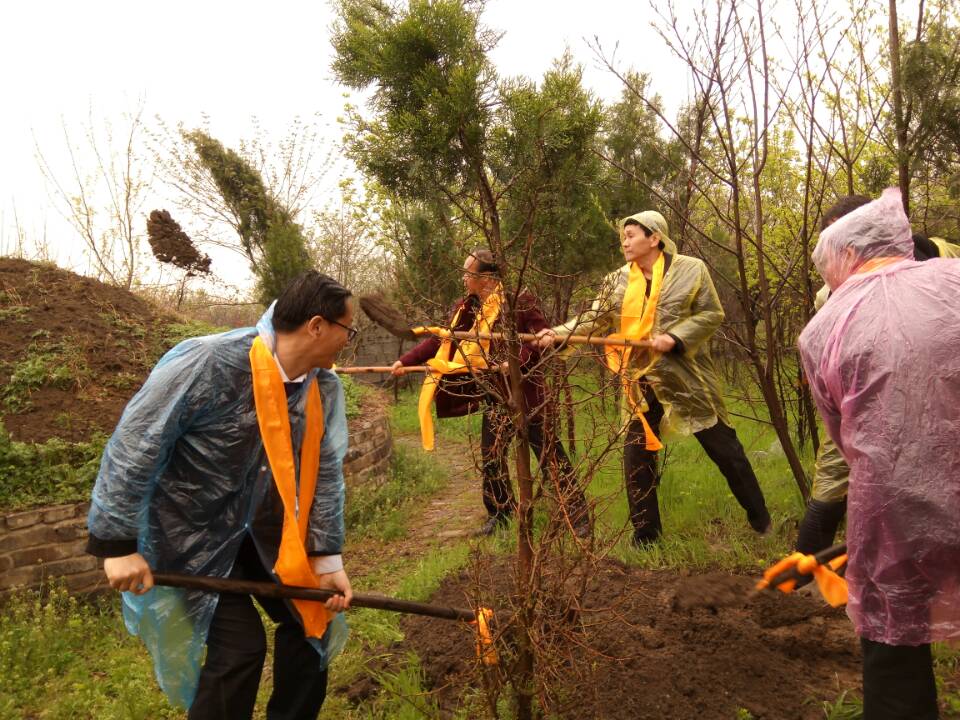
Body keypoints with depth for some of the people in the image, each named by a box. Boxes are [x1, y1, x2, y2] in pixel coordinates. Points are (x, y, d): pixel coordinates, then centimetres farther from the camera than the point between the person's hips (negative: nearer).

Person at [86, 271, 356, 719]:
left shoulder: (325, 387, -9)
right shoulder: (209, 363, -29)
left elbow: (325, 473, -2)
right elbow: (131, 447, -24)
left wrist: (326, 557, -4)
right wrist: (118, 543, -21)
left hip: (265, 528, 6)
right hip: (194, 532, -6)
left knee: (313, 621, 8)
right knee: (239, 646, -10)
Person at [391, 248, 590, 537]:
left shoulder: (519, 300, -15)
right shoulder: (465, 308, 4)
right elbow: (438, 340, 5)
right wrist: (405, 360, -1)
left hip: (525, 391, -6)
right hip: (495, 395, 6)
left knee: (549, 454, 0)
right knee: (490, 456, 12)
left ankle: (578, 516, 11)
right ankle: (500, 513, 30)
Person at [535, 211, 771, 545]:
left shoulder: (690, 269, -4)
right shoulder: (617, 281, 4)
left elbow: (712, 314, -5)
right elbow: (593, 318, -4)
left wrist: (676, 337, -18)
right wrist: (558, 332, -20)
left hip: (687, 376, -3)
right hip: (640, 379, 3)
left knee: (722, 446, 6)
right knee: (636, 454, 3)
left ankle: (760, 519, 26)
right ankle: (645, 534, 19)